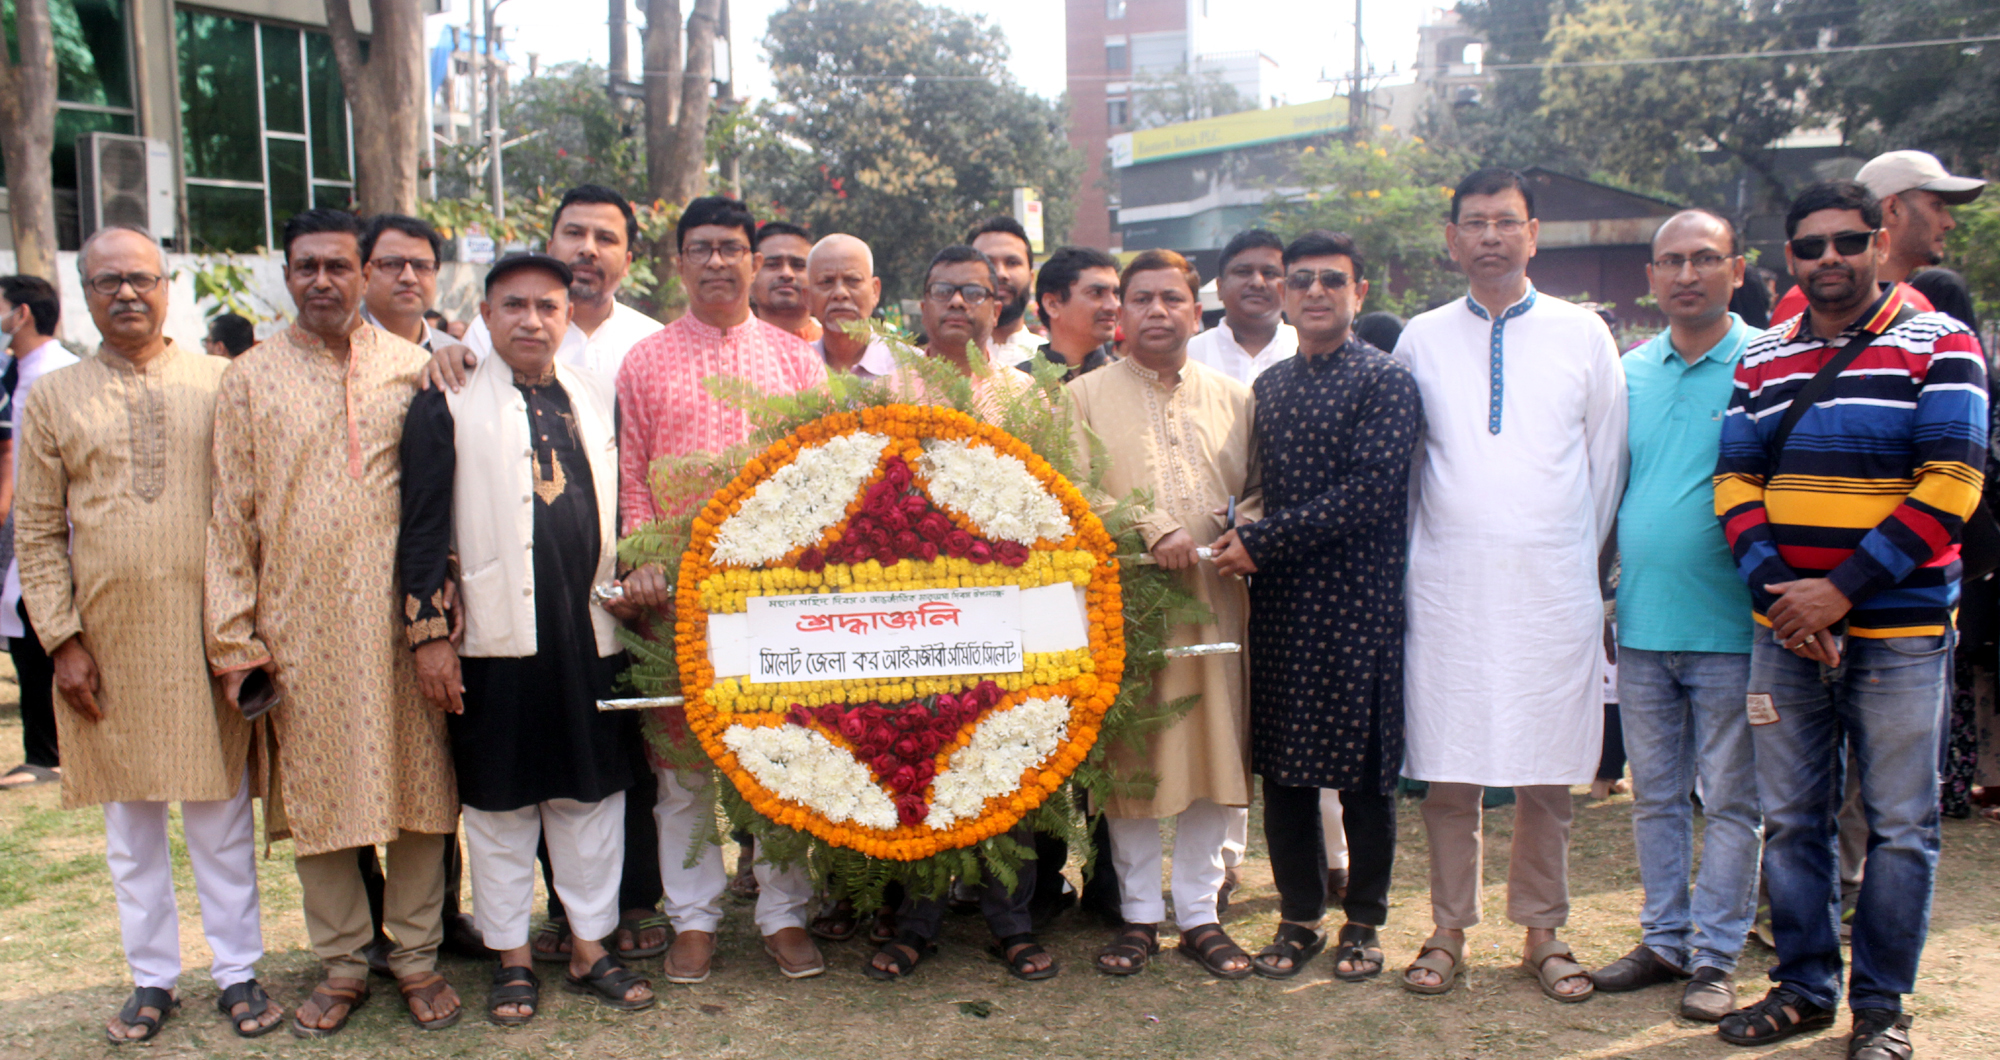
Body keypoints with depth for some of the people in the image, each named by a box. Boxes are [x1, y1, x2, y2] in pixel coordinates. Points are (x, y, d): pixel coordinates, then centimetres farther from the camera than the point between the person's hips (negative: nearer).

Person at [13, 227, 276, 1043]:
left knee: (221, 815, 7)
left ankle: (238, 973, 20)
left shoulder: (223, 384, 2)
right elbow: (38, 534, 5)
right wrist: (62, 640, -3)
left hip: (207, 638, -1)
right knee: (130, 822, 12)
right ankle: (152, 980, 25)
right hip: (107, 646, 2)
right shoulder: (53, 397, 6)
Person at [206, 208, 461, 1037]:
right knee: (317, 791, 8)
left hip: (399, 615, 0)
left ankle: (417, 955, 20)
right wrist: (235, 639, 0)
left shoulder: (412, 366, 6)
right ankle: (342, 964, 23)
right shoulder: (251, 377, 6)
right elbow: (232, 514, 4)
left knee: (419, 782, 5)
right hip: (301, 620, 0)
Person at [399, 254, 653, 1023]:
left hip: (592, 634, 3)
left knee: (594, 792, 10)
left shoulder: (599, 400, 12)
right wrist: (429, 633, -8)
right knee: (500, 801, 7)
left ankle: (589, 947, 24)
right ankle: (512, 958, 22)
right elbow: (424, 527, -3)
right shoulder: (448, 404, 1)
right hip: (498, 636, -3)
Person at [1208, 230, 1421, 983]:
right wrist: (1242, 540, -1)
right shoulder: (1269, 385, 15)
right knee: (1280, 769, 9)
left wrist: (1261, 542, -15)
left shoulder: (1386, 381, -5)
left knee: (1364, 769, 5)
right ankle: (1299, 916, 23)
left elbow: (1369, 493, -16)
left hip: (1359, 604, -5)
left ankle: (1364, 921, 21)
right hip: (1279, 603, 5)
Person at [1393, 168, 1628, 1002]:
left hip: (1552, 588, 0)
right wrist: (1415, 556, 7)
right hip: (1448, 583, 0)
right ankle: (1449, 932, 15)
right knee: (1448, 774, 2)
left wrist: (1581, 554, 9)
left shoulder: (1583, 334, 7)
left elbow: (1607, 461, 11)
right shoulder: (1421, 340, 8)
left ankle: (1543, 933, 20)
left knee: (1547, 777, 6)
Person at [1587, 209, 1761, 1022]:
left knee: (1729, 800, 5)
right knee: (1655, 795, 13)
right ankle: (1664, 939, 25)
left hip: (1730, 626, -4)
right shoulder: (1629, 373, 9)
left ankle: (1714, 956, 16)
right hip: (1641, 623, 4)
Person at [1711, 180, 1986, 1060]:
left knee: (1899, 825, 4)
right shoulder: (1762, 361, 11)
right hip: (1785, 630, 4)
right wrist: (1773, 588, -10)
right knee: (1789, 818, 10)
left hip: (1899, 632, -3)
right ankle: (1803, 986, 23)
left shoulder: (1938, 346, -1)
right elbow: (1736, 483, 6)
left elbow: (1949, 487, -10)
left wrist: (1843, 590, -16)